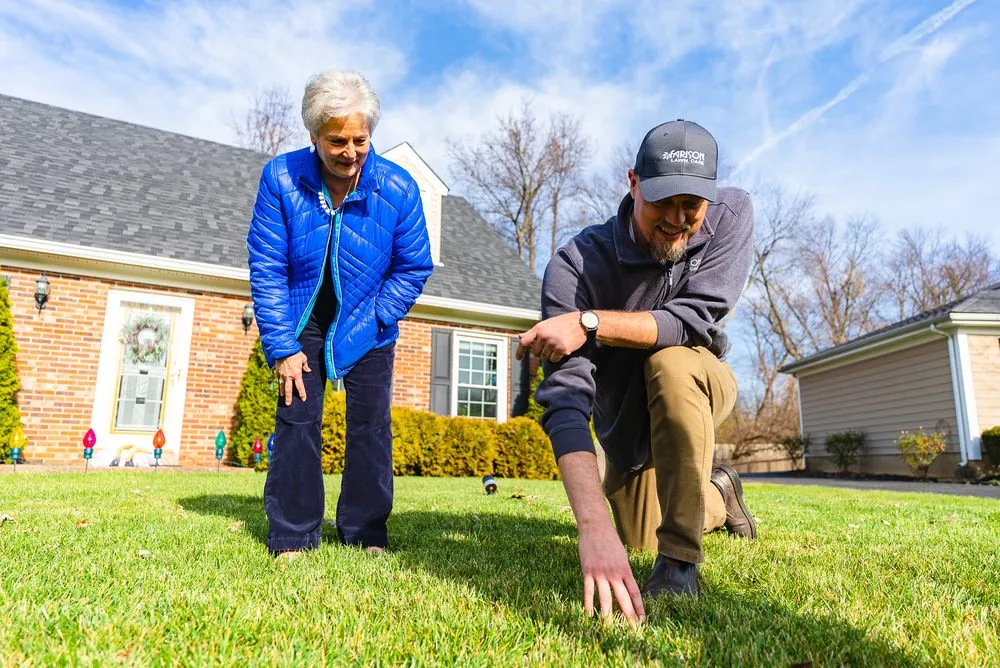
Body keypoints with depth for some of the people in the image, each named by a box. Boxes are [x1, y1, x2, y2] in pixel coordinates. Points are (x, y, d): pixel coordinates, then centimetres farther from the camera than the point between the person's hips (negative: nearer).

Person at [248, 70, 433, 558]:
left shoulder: (397, 188, -17)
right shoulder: (282, 177, -17)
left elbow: (414, 267, -7)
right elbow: (267, 267, -14)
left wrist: (373, 318, -15)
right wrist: (282, 347, -16)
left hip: (368, 328, 1)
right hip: (302, 324, 0)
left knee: (371, 424, 1)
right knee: (297, 420, -2)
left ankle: (366, 534, 13)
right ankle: (292, 537, 9)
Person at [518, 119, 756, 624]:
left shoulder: (731, 215, -22)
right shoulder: (576, 265, -32)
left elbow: (694, 320, -33)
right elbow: (566, 398, -42)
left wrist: (590, 323, -44)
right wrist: (594, 527, -54)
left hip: (700, 385, 0)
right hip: (625, 421, 1)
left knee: (670, 361, -35)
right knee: (637, 536, 6)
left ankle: (679, 560, -23)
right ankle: (717, 496, 40)